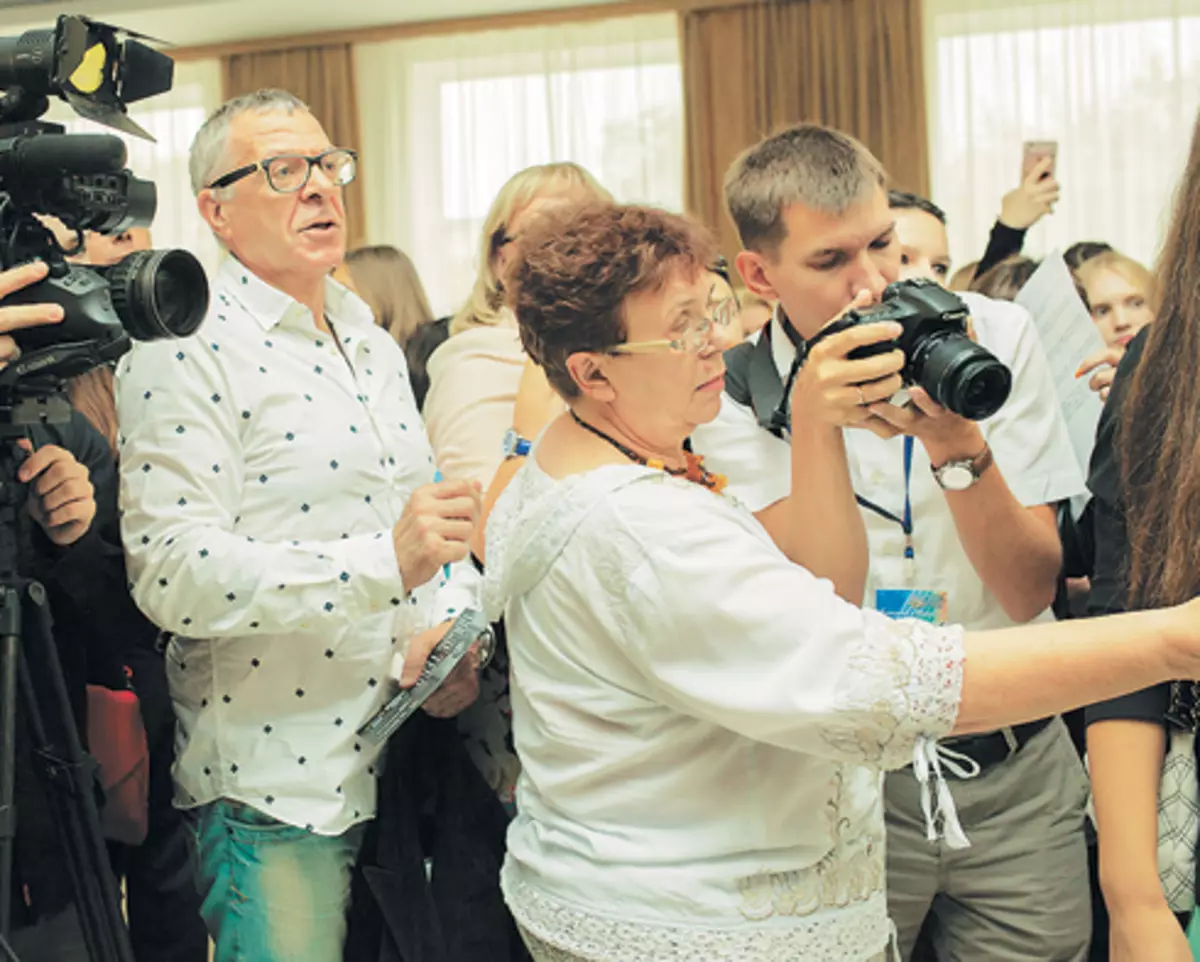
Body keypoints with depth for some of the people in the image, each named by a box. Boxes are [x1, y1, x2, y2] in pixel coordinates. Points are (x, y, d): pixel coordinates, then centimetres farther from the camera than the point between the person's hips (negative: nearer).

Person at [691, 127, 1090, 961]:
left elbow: (1030, 590, -9)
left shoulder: (997, 335, -5)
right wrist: (811, 421, -29)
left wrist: (958, 445, -25)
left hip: (1018, 762, 2)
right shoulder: (736, 395, -9)